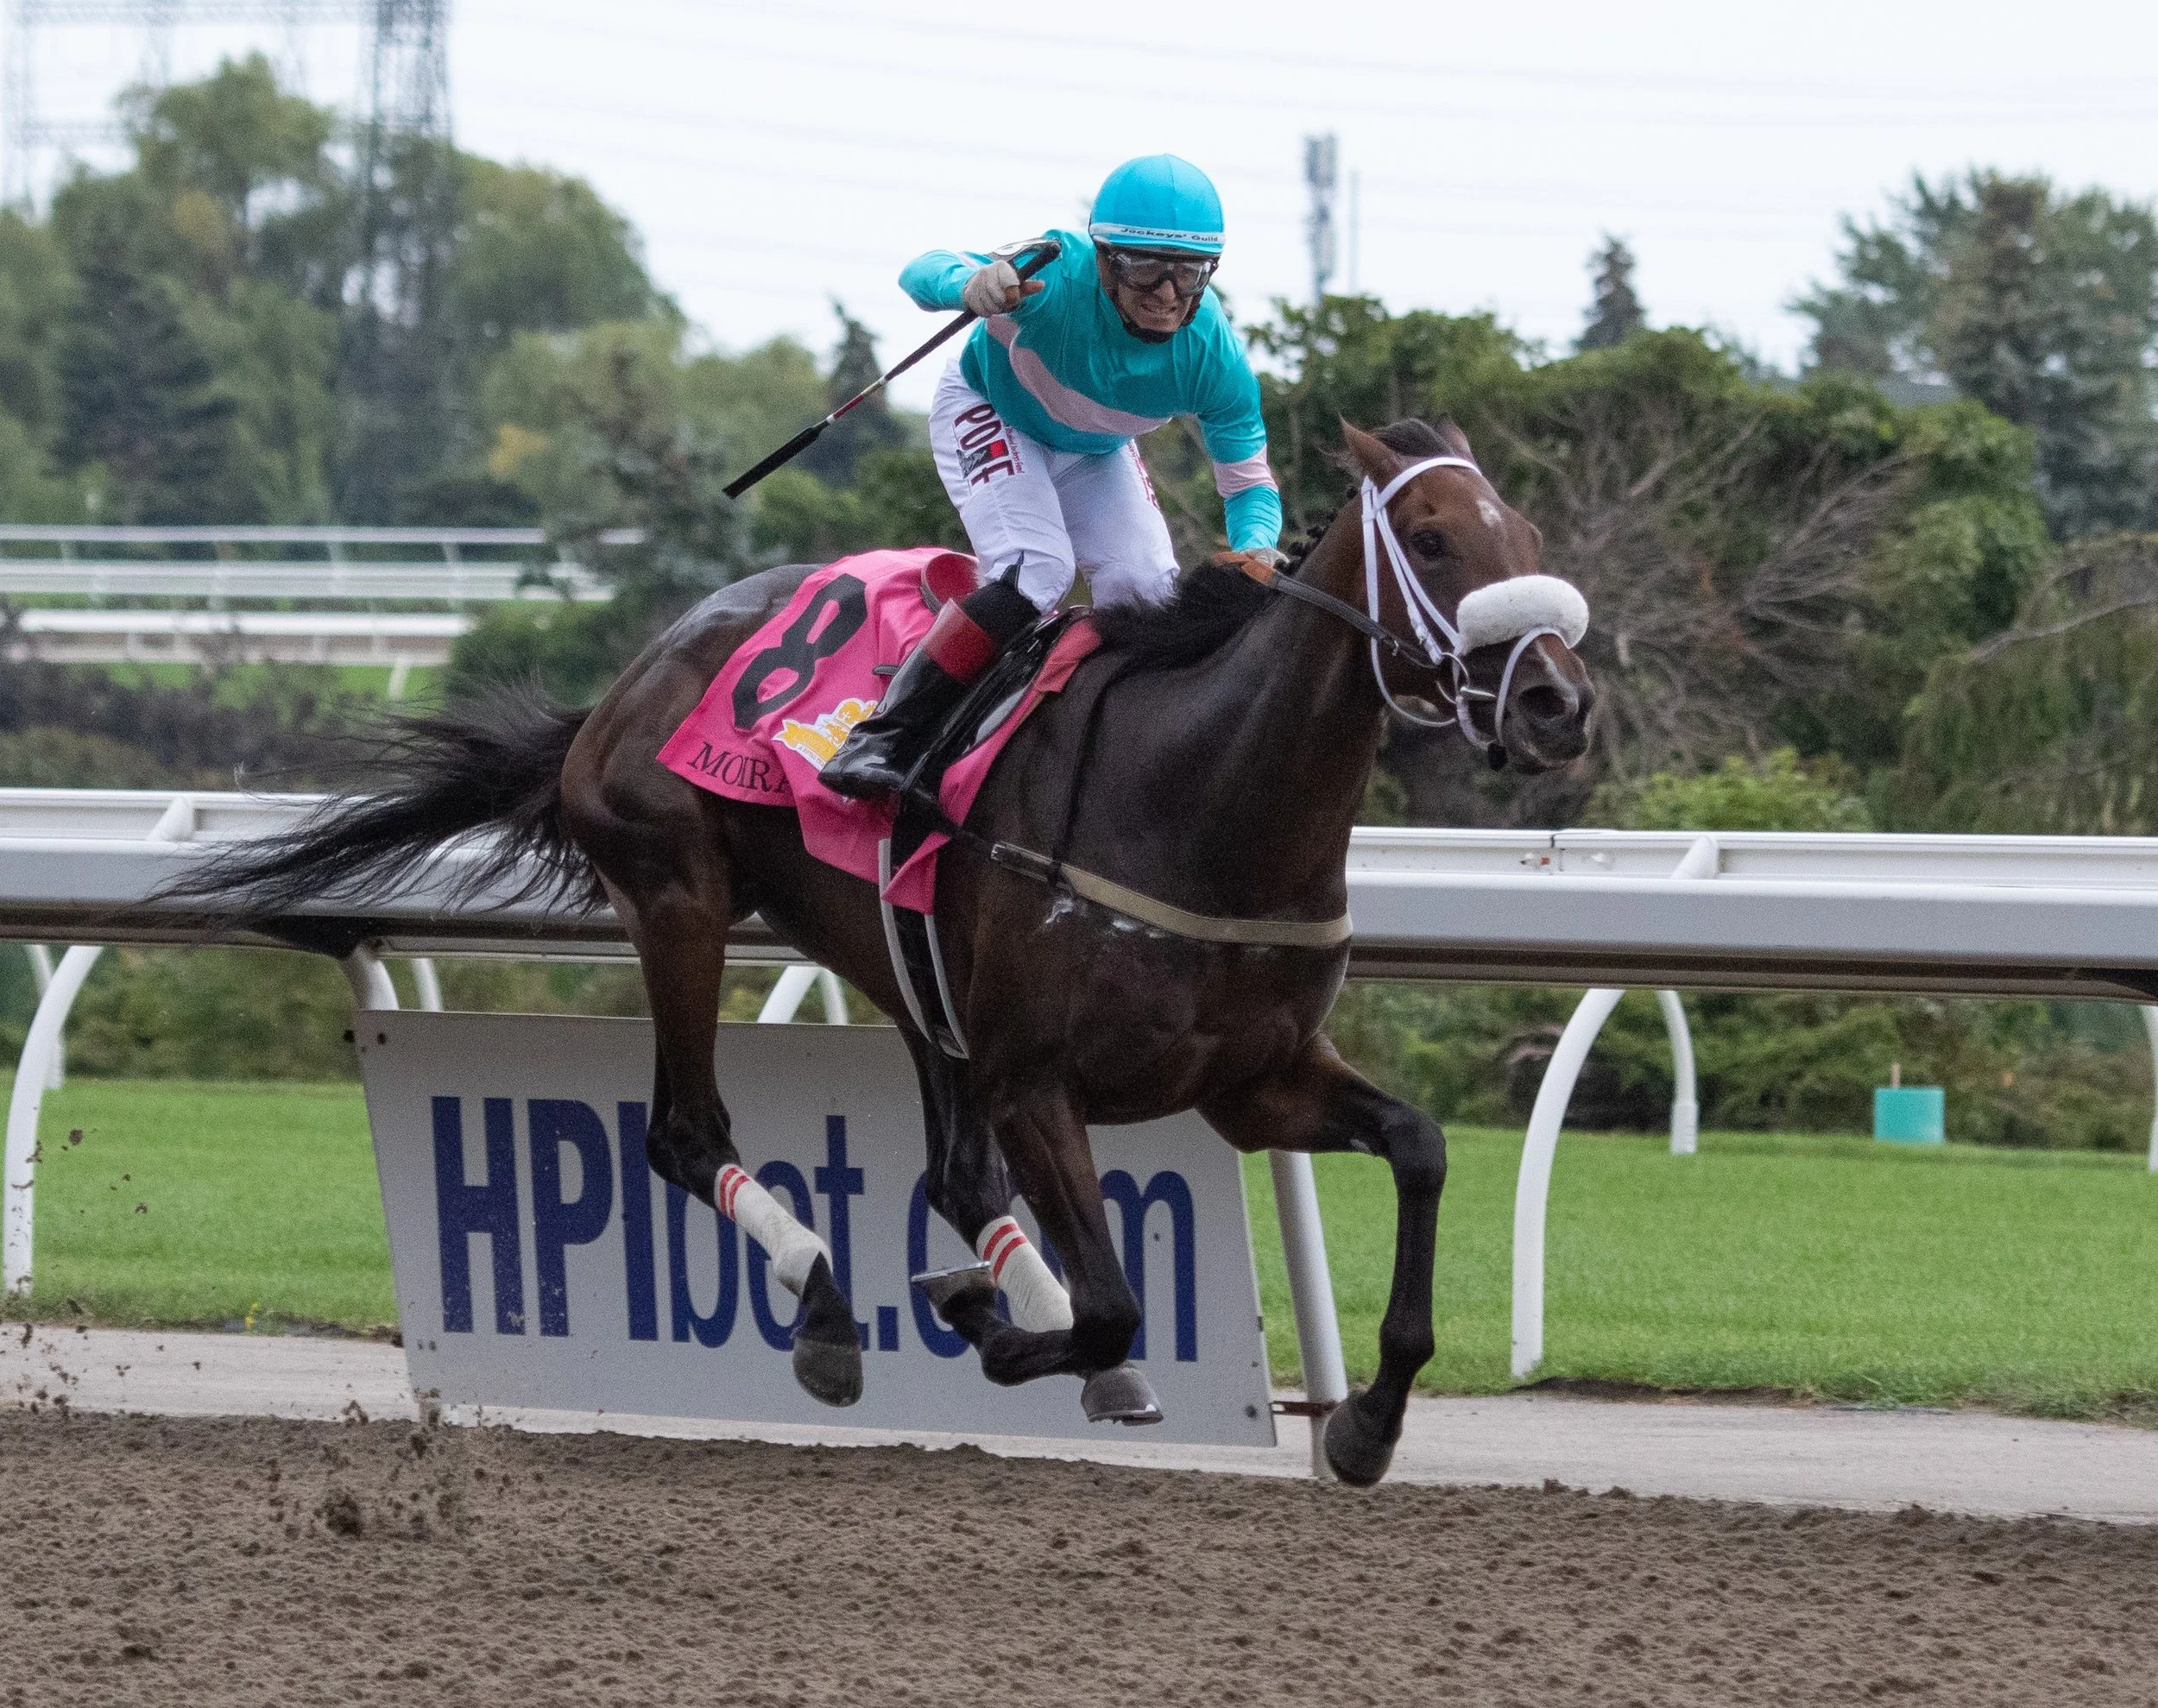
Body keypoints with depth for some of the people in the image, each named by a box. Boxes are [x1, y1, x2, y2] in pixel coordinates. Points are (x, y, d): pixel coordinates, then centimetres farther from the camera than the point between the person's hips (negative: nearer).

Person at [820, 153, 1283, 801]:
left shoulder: (1213, 353, -30)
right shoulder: (1060, 276, -40)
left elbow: (1249, 479, -19)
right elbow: (923, 271, -39)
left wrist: (1255, 553, -42)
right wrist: (969, 284, -65)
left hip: (1095, 453, 4)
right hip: (990, 414, -4)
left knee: (1148, 588, -10)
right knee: (1037, 572, -24)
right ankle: (883, 740, -21)